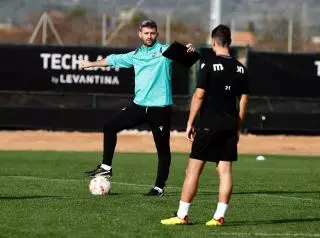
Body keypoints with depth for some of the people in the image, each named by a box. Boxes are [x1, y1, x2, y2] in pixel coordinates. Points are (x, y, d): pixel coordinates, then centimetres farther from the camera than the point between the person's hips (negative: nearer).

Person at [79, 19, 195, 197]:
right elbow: (113, 60, 27)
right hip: (139, 105, 5)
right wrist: (92, 63, 38)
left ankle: (159, 187, 8)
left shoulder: (164, 51, -3)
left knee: (163, 147, -1)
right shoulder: (135, 55, 13)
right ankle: (106, 168, 12)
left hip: (160, 107, -5)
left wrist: (188, 49, -45)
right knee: (110, 127, 4)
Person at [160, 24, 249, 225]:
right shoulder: (240, 69, 7)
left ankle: (182, 215, -1)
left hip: (209, 124, -5)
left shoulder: (209, 65, -8)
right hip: (230, 124, 5)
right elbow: (243, 101, 9)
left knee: (193, 168, -1)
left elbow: (199, 96, -10)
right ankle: (220, 216, 3)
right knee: (225, 170, 5)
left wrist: (190, 123, -2)